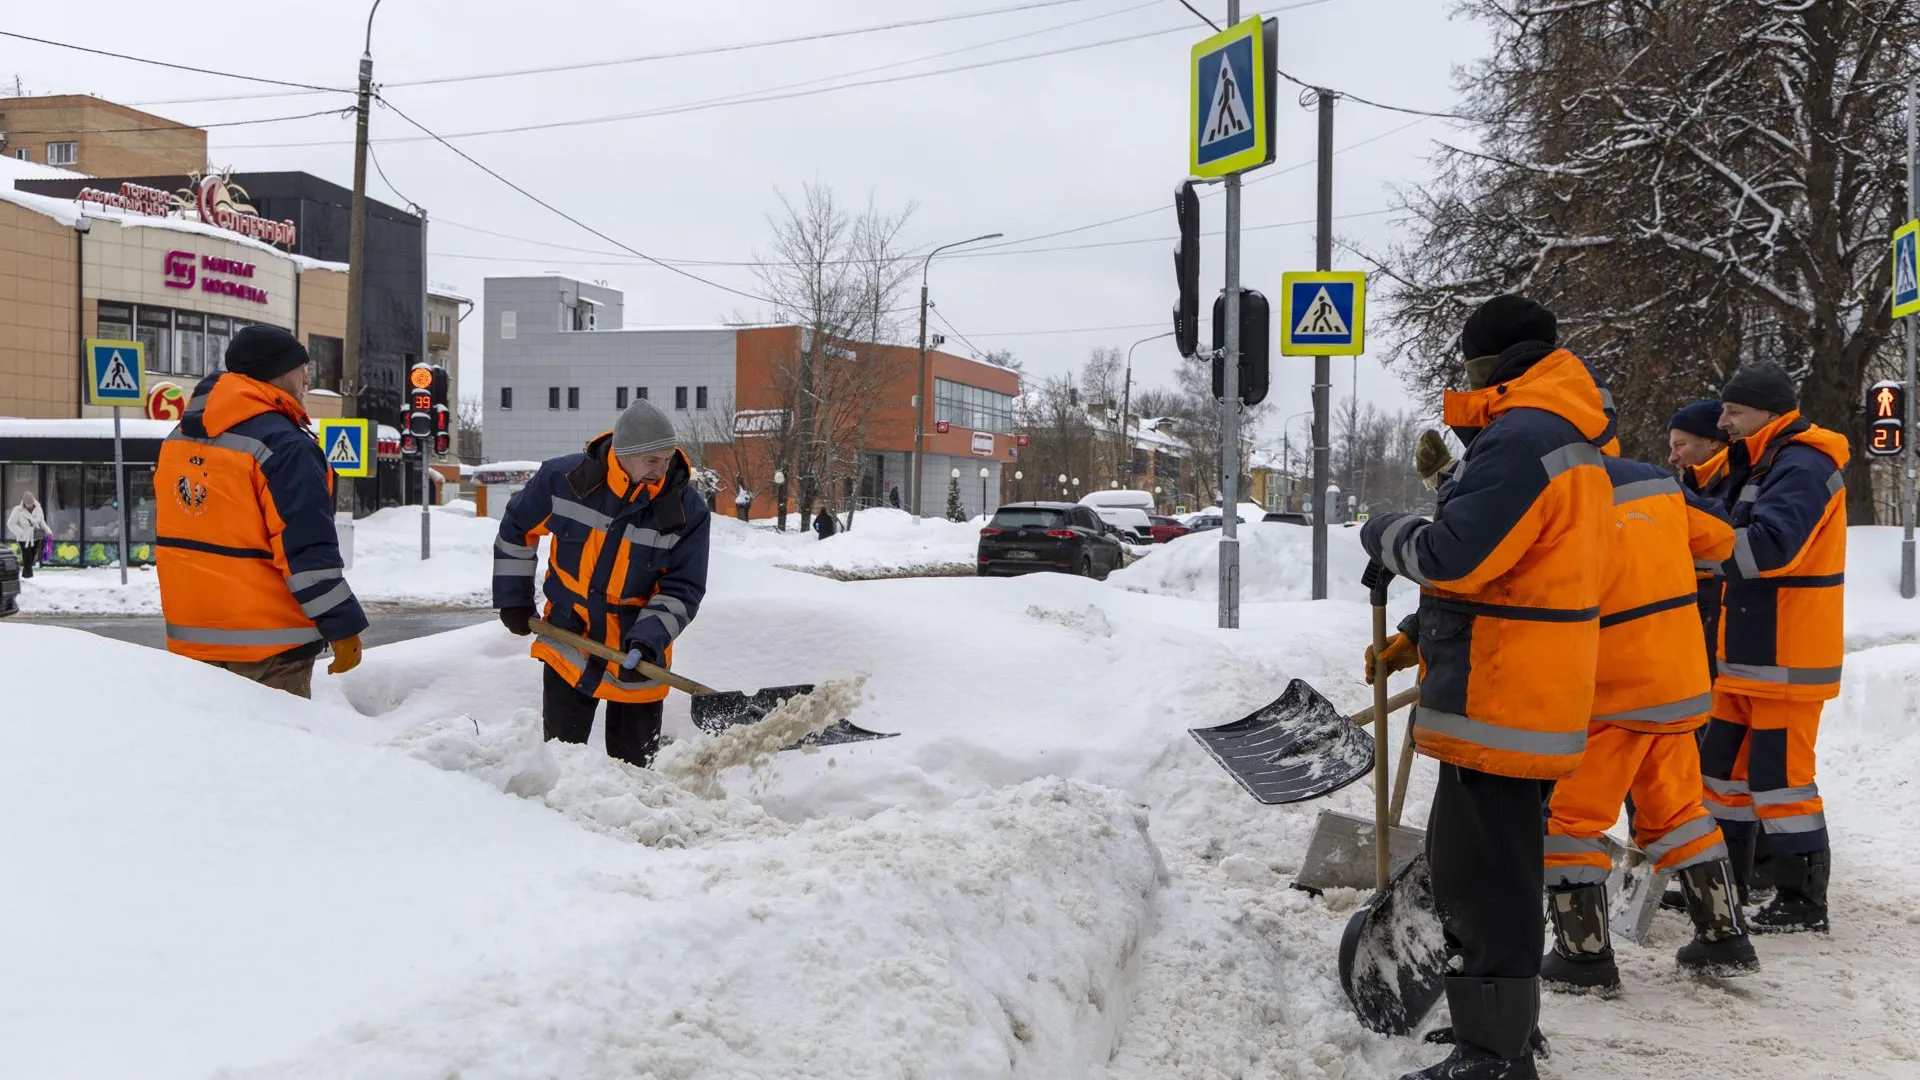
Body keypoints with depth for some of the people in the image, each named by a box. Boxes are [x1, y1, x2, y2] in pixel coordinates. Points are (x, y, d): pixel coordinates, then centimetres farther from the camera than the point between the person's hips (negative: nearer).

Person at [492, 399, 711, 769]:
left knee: (633, 765, 7)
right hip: (566, 650, 1)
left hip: (635, 662, 0)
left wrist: (650, 638, -26)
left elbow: (682, 589, -11)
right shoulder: (562, 478, -12)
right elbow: (516, 531, 6)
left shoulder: (687, 510, -14)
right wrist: (513, 598, 8)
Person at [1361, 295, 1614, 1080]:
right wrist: (1418, 634, 19)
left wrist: (1384, 533, -2)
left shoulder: (1520, 439, -18)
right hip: (1537, 699, 11)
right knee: (1501, 866, 21)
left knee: (1482, 873, -4)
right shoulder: (1572, 442, 18)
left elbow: (1454, 556, -23)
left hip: (1497, 706, -11)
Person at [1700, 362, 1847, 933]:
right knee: (1725, 763, 14)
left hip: (1787, 658, -10)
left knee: (1779, 773, -5)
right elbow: (1738, 538, 15)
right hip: (1748, 653, 10)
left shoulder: (1802, 468, -16)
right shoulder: (1760, 466, 17)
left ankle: (1803, 901, 5)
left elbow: (1767, 547, -30)